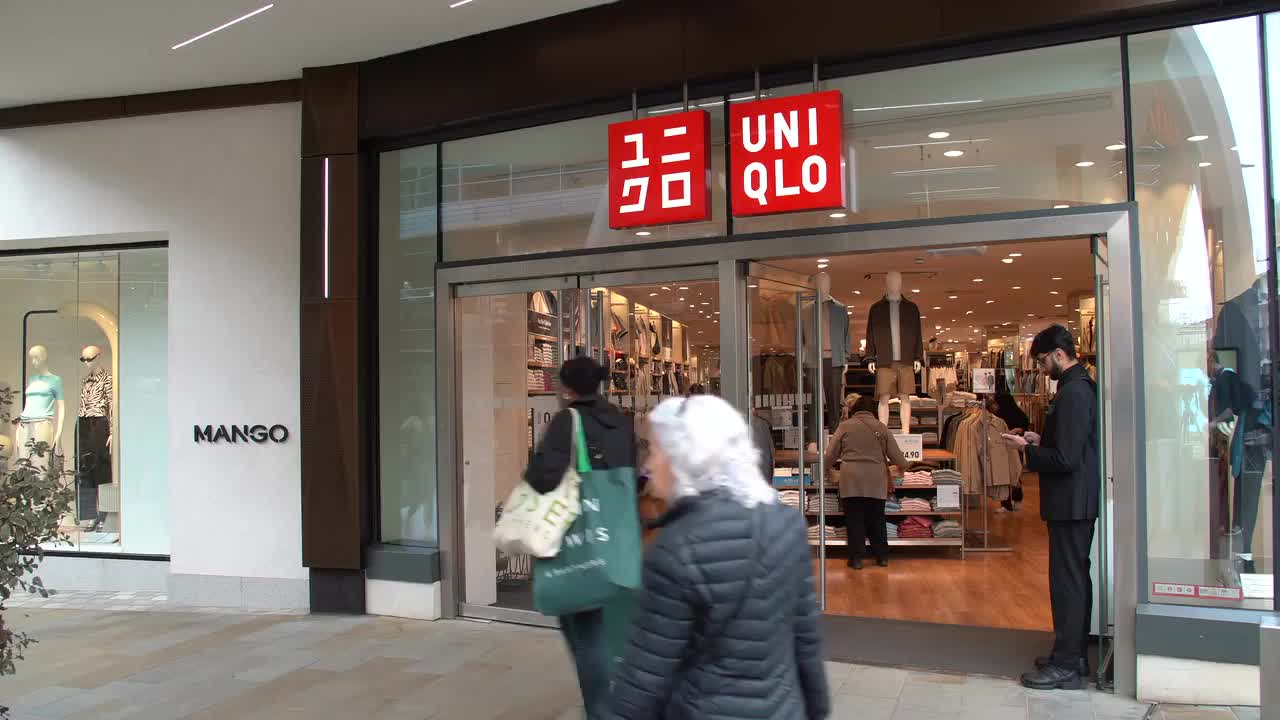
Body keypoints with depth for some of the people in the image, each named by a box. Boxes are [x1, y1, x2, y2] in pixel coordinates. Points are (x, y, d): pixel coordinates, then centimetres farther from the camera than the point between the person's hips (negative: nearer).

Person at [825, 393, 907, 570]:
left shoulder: (845, 426, 2)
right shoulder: (881, 427, 6)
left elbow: (830, 456, 3)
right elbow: (897, 457, 8)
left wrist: (826, 468, 24)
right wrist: (903, 466, 30)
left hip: (851, 480, -1)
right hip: (876, 481, 2)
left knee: (855, 520, 5)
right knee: (877, 519, 13)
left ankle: (856, 558, 7)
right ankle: (882, 556, 19)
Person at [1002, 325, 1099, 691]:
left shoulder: (1072, 392, -21)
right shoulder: (1082, 386, 11)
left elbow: (1065, 459, -24)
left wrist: (1026, 449, -11)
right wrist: (1040, 441, 10)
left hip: (1070, 503, -10)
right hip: (1079, 500, 10)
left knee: (1067, 581, -3)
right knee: (1076, 578, 17)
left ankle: (1065, 666, 6)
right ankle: (1074, 654, 28)